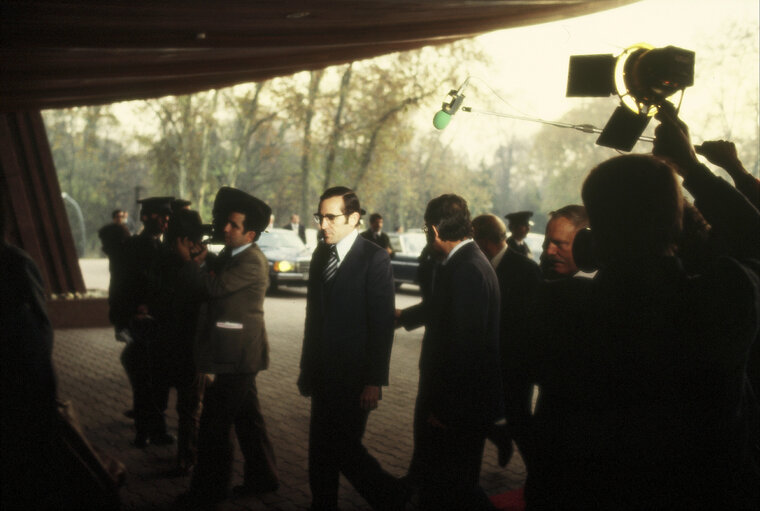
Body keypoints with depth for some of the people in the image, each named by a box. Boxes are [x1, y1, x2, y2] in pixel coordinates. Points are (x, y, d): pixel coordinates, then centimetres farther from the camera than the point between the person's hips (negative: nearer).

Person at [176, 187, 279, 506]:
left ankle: (209, 489, 7)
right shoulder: (230, 254, 12)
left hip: (237, 355, -10)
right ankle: (262, 476, 29)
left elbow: (214, 287, -24)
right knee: (247, 417, 18)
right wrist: (200, 263, -8)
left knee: (215, 423, -3)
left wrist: (188, 261, -12)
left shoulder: (252, 262, -18)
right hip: (239, 353, 10)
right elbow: (207, 288, 10)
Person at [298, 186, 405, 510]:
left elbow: (382, 323, -13)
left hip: (353, 376, -7)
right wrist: (307, 368, 14)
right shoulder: (321, 254, 10)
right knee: (320, 450, 11)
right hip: (324, 374, 7)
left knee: (343, 447, -6)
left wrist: (374, 381, -15)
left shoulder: (374, 258, -11)